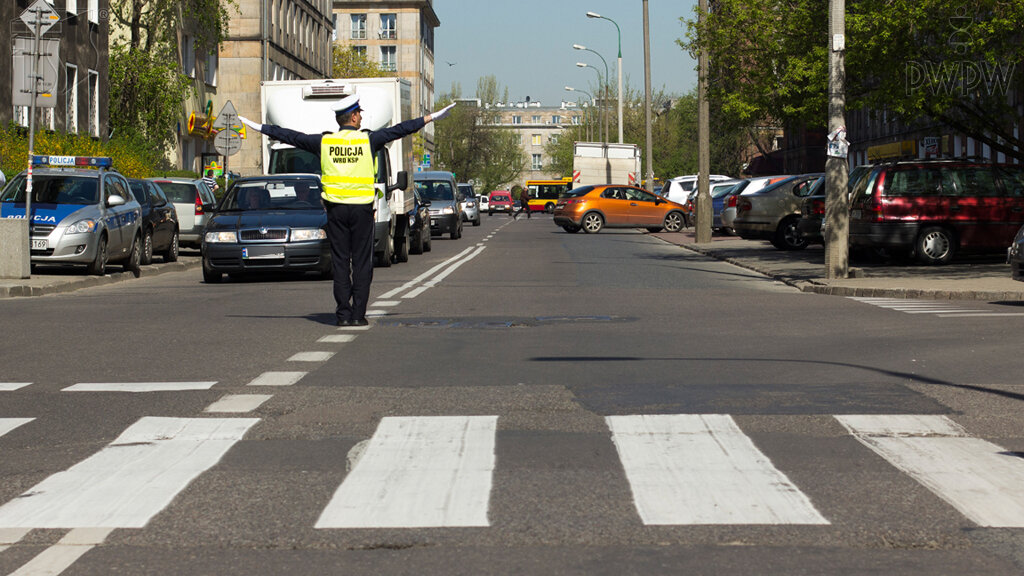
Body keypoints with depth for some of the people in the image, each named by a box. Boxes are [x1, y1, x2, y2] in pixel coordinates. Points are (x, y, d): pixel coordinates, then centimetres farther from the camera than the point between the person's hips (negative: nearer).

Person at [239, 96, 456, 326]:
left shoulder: (323, 142, 1)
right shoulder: (368, 140, -4)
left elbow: (290, 136, 8)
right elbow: (400, 130, 0)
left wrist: (259, 127, 20)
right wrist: (431, 118, 6)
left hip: (335, 209, 2)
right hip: (362, 208, -2)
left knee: (340, 262, 5)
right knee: (361, 262, 3)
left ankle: (344, 314, 2)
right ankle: (358, 314, 0)